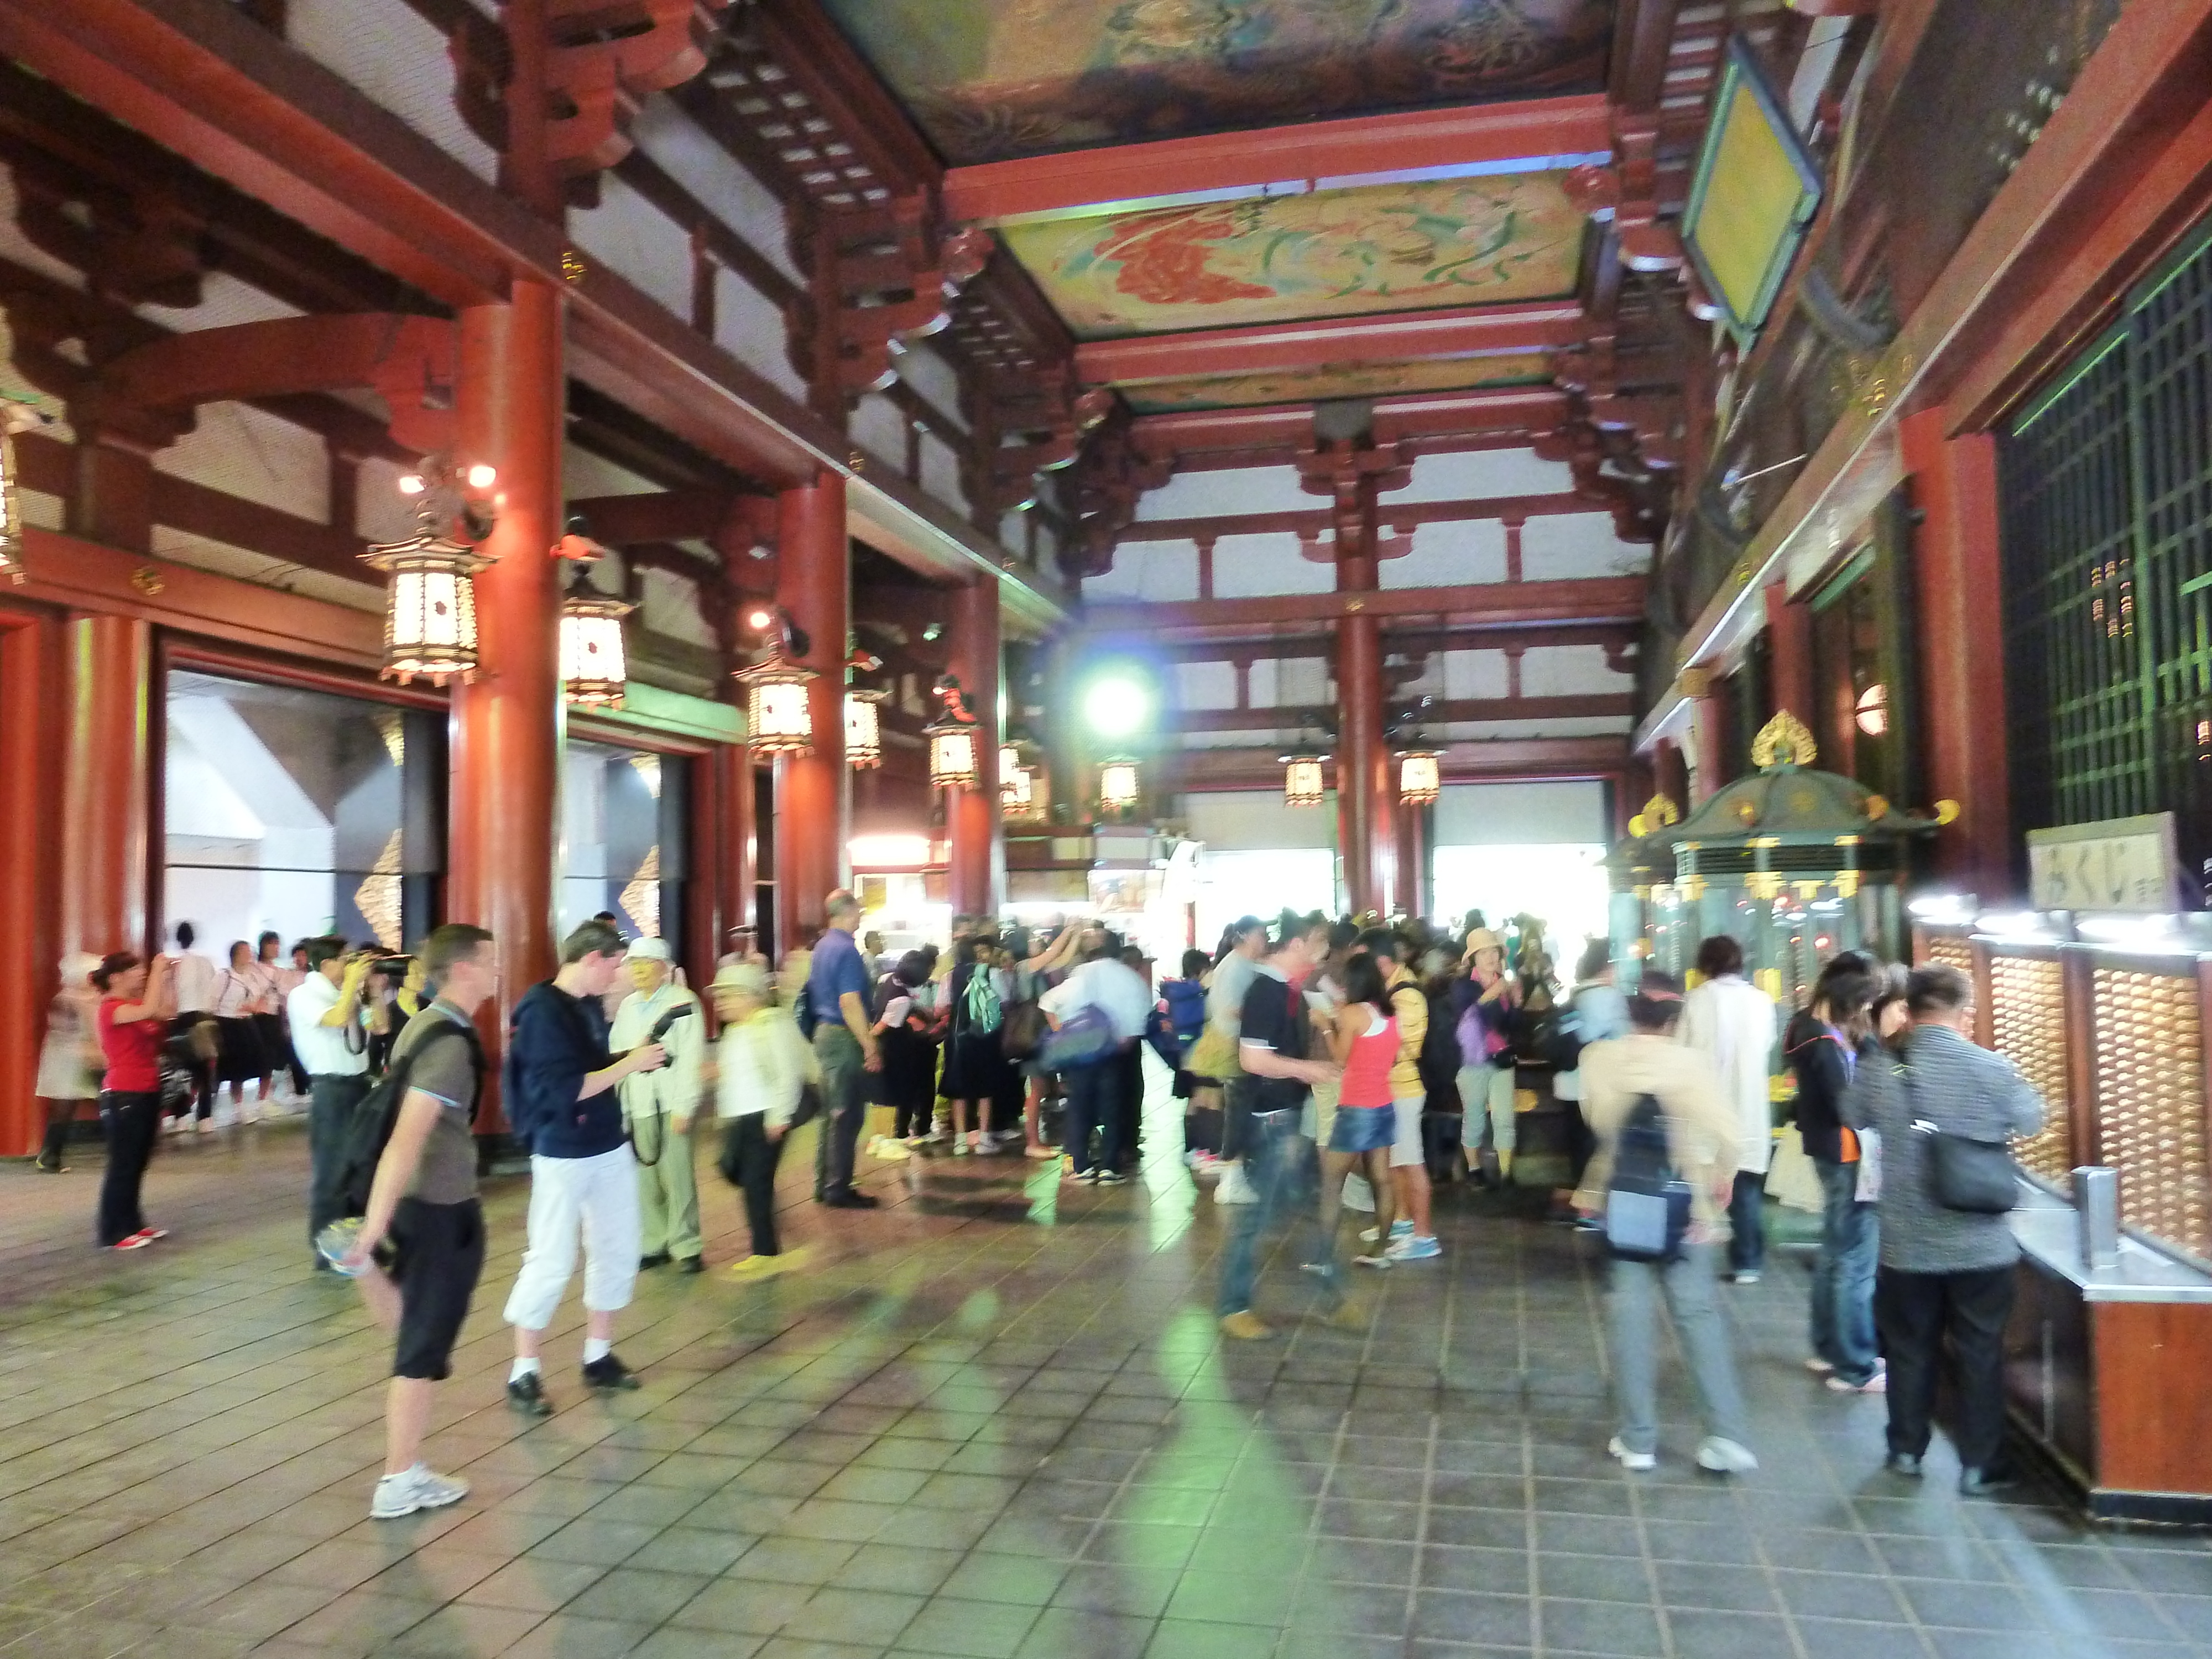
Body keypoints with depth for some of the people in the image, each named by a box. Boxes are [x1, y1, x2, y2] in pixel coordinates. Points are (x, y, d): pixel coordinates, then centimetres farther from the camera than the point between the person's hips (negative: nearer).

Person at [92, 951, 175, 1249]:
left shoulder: (134, 1005, 12)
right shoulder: (110, 1009, -14)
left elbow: (168, 1012, 11)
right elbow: (149, 1010, -31)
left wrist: (169, 977, 4)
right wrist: (157, 972, -25)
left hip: (147, 1092, 9)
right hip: (123, 1096, -9)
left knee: (138, 1163, 15)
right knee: (122, 1165, -3)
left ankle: (132, 1224, 23)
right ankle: (114, 1234, 5)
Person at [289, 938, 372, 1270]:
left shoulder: (345, 993, 8)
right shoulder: (303, 995, -11)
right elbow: (337, 1019, -28)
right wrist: (353, 980, -19)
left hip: (358, 1083, 7)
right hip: (331, 1089, -7)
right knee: (330, 1168, -1)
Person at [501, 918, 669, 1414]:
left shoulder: (591, 1005, 6)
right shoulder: (541, 1010, -18)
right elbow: (564, 1090, -24)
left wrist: (637, 1058, -3)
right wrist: (628, 1065, -20)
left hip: (611, 1148, 8)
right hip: (563, 1157, -8)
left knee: (618, 1253, 14)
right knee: (551, 1263, 0)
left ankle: (599, 1358, 28)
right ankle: (523, 1373, 15)